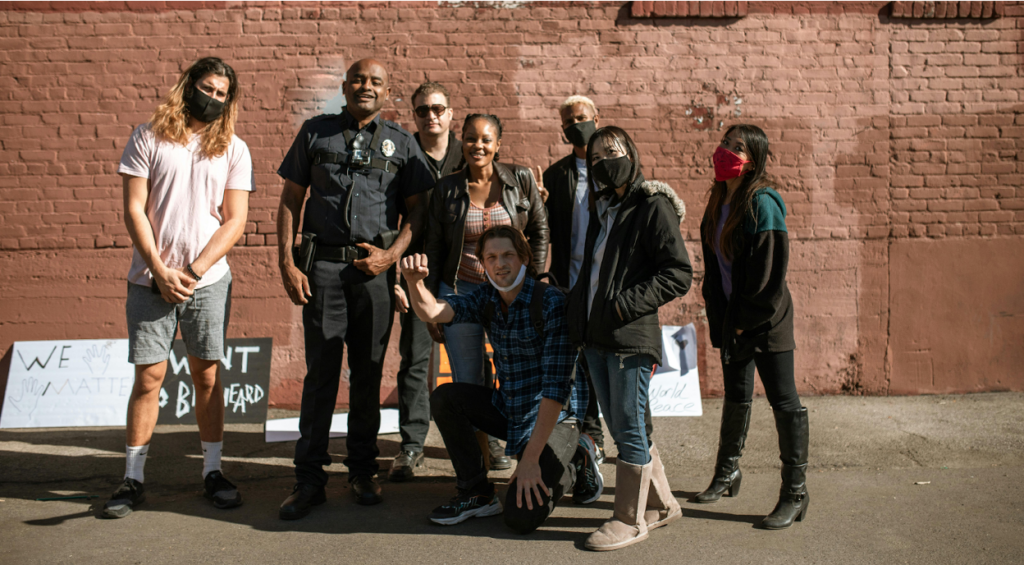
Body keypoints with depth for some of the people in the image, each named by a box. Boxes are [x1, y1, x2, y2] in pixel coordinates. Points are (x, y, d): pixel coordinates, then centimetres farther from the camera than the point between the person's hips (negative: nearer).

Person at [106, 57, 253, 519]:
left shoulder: (234, 150, 6)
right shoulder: (148, 138, 5)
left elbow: (235, 221, 1)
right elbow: (133, 209, 0)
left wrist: (194, 270, -9)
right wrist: (160, 270, -9)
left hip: (208, 280, 1)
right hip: (151, 278, 0)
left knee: (207, 376, 4)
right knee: (148, 377, 1)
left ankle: (213, 472, 15)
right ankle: (133, 480, 10)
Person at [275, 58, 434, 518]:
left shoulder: (400, 143, 10)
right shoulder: (315, 132, 11)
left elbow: (417, 209, 8)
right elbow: (290, 199, 9)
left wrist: (391, 255, -8)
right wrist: (287, 263, -1)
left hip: (375, 268, 1)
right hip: (323, 265, 0)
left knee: (368, 373, 6)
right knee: (320, 372, -1)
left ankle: (363, 471, 18)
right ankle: (309, 478, 7)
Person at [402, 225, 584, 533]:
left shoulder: (552, 303, -22)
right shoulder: (486, 298, -2)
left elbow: (556, 385, -25)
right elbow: (433, 311, -17)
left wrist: (531, 458, -26)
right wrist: (415, 281, -41)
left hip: (555, 417, -6)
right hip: (508, 410, 6)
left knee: (521, 517, -21)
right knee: (444, 398, -14)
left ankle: (564, 471, 12)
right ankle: (478, 493, 2)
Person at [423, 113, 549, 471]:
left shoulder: (521, 180, 0)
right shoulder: (447, 189, 1)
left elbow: (539, 230, 8)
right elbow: (434, 248, 5)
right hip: (460, 290, 1)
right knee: (466, 382, 6)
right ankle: (482, 442, 27)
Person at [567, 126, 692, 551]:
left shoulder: (654, 206, -8)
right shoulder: (602, 209, 16)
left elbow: (680, 274, -13)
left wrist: (626, 304, -17)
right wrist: (579, 315, 16)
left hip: (631, 338, -8)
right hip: (597, 337, 8)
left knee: (628, 430, 1)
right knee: (620, 428, 15)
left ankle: (630, 520, 15)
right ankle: (660, 504, 31)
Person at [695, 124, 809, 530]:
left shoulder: (762, 204, -16)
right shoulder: (719, 201, 9)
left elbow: (769, 272, -18)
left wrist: (747, 320, -14)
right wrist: (717, 313, 8)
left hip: (766, 320, -8)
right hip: (731, 316, 8)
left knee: (783, 401, 0)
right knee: (736, 397, 19)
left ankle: (795, 493, 9)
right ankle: (727, 473, 35)